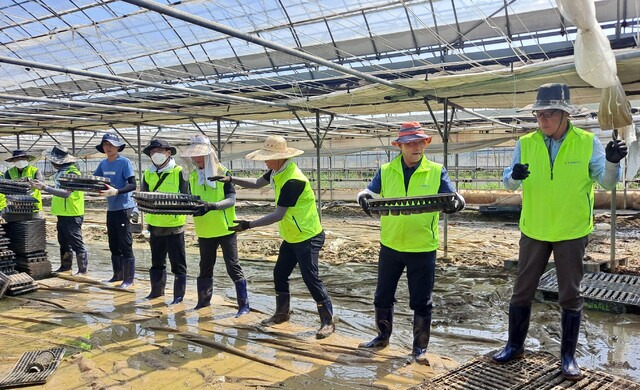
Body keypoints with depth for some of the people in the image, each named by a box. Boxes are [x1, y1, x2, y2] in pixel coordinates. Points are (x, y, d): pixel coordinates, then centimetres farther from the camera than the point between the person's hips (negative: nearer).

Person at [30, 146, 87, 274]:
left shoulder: (72, 173, -18)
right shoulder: (61, 172, 13)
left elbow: (66, 193, -29)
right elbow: (59, 190, 17)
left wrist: (45, 188, -28)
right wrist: (42, 185, 10)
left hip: (72, 215, -10)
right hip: (62, 214, 10)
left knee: (76, 243, -4)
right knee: (64, 242, 17)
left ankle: (83, 270, 3)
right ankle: (65, 266, 28)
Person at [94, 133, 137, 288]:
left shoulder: (125, 162, -11)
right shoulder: (103, 164, 9)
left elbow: (132, 185, -17)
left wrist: (116, 191, -32)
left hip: (124, 208, -7)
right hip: (111, 209, 7)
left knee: (125, 245, -3)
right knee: (113, 245, 15)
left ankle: (129, 278, 6)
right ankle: (117, 275, 28)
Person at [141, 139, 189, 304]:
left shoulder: (179, 172, -8)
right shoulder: (148, 174, 8)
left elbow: (186, 197, -9)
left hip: (174, 224, -5)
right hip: (155, 223, 5)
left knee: (178, 262, 3)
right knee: (157, 260, 18)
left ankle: (179, 295, 13)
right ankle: (157, 290, 32)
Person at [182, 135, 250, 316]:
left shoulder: (223, 173, -11)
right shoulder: (193, 176, 5)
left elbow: (231, 200, -19)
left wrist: (213, 205, -35)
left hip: (225, 229, -5)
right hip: (205, 231, 6)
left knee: (233, 267, -2)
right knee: (205, 266, 17)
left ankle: (244, 304, 7)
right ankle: (204, 300, 32)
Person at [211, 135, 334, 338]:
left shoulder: (293, 181, -29)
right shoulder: (278, 171, 1)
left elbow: (278, 215, -27)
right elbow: (257, 183, 15)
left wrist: (249, 225, -25)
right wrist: (231, 179, 3)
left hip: (308, 238, -10)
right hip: (291, 237, 10)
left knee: (311, 278, -7)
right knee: (279, 274, 15)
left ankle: (328, 321, 5)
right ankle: (282, 313, 31)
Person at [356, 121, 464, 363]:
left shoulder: (436, 172, -1)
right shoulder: (386, 171, 2)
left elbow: (452, 197, -11)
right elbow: (370, 191, -9)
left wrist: (456, 202, -34)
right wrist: (364, 197, -32)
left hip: (423, 248, -2)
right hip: (390, 246, 2)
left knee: (421, 302, 7)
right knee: (383, 296, 16)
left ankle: (420, 347, 24)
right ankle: (382, 336, 37)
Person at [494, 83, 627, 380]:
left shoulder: (587, 142, -7)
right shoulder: (526, 143, -4)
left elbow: (607, 181, -7)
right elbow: (508, 183, -3)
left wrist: (612, 161, -28)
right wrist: (514, 176, -27)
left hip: (572, 232, -1)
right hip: (534, 230, 2)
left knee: (570, 295, 8)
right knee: (522, 290, 10)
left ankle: (568, 355, 24)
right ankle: (515, 345, 27)